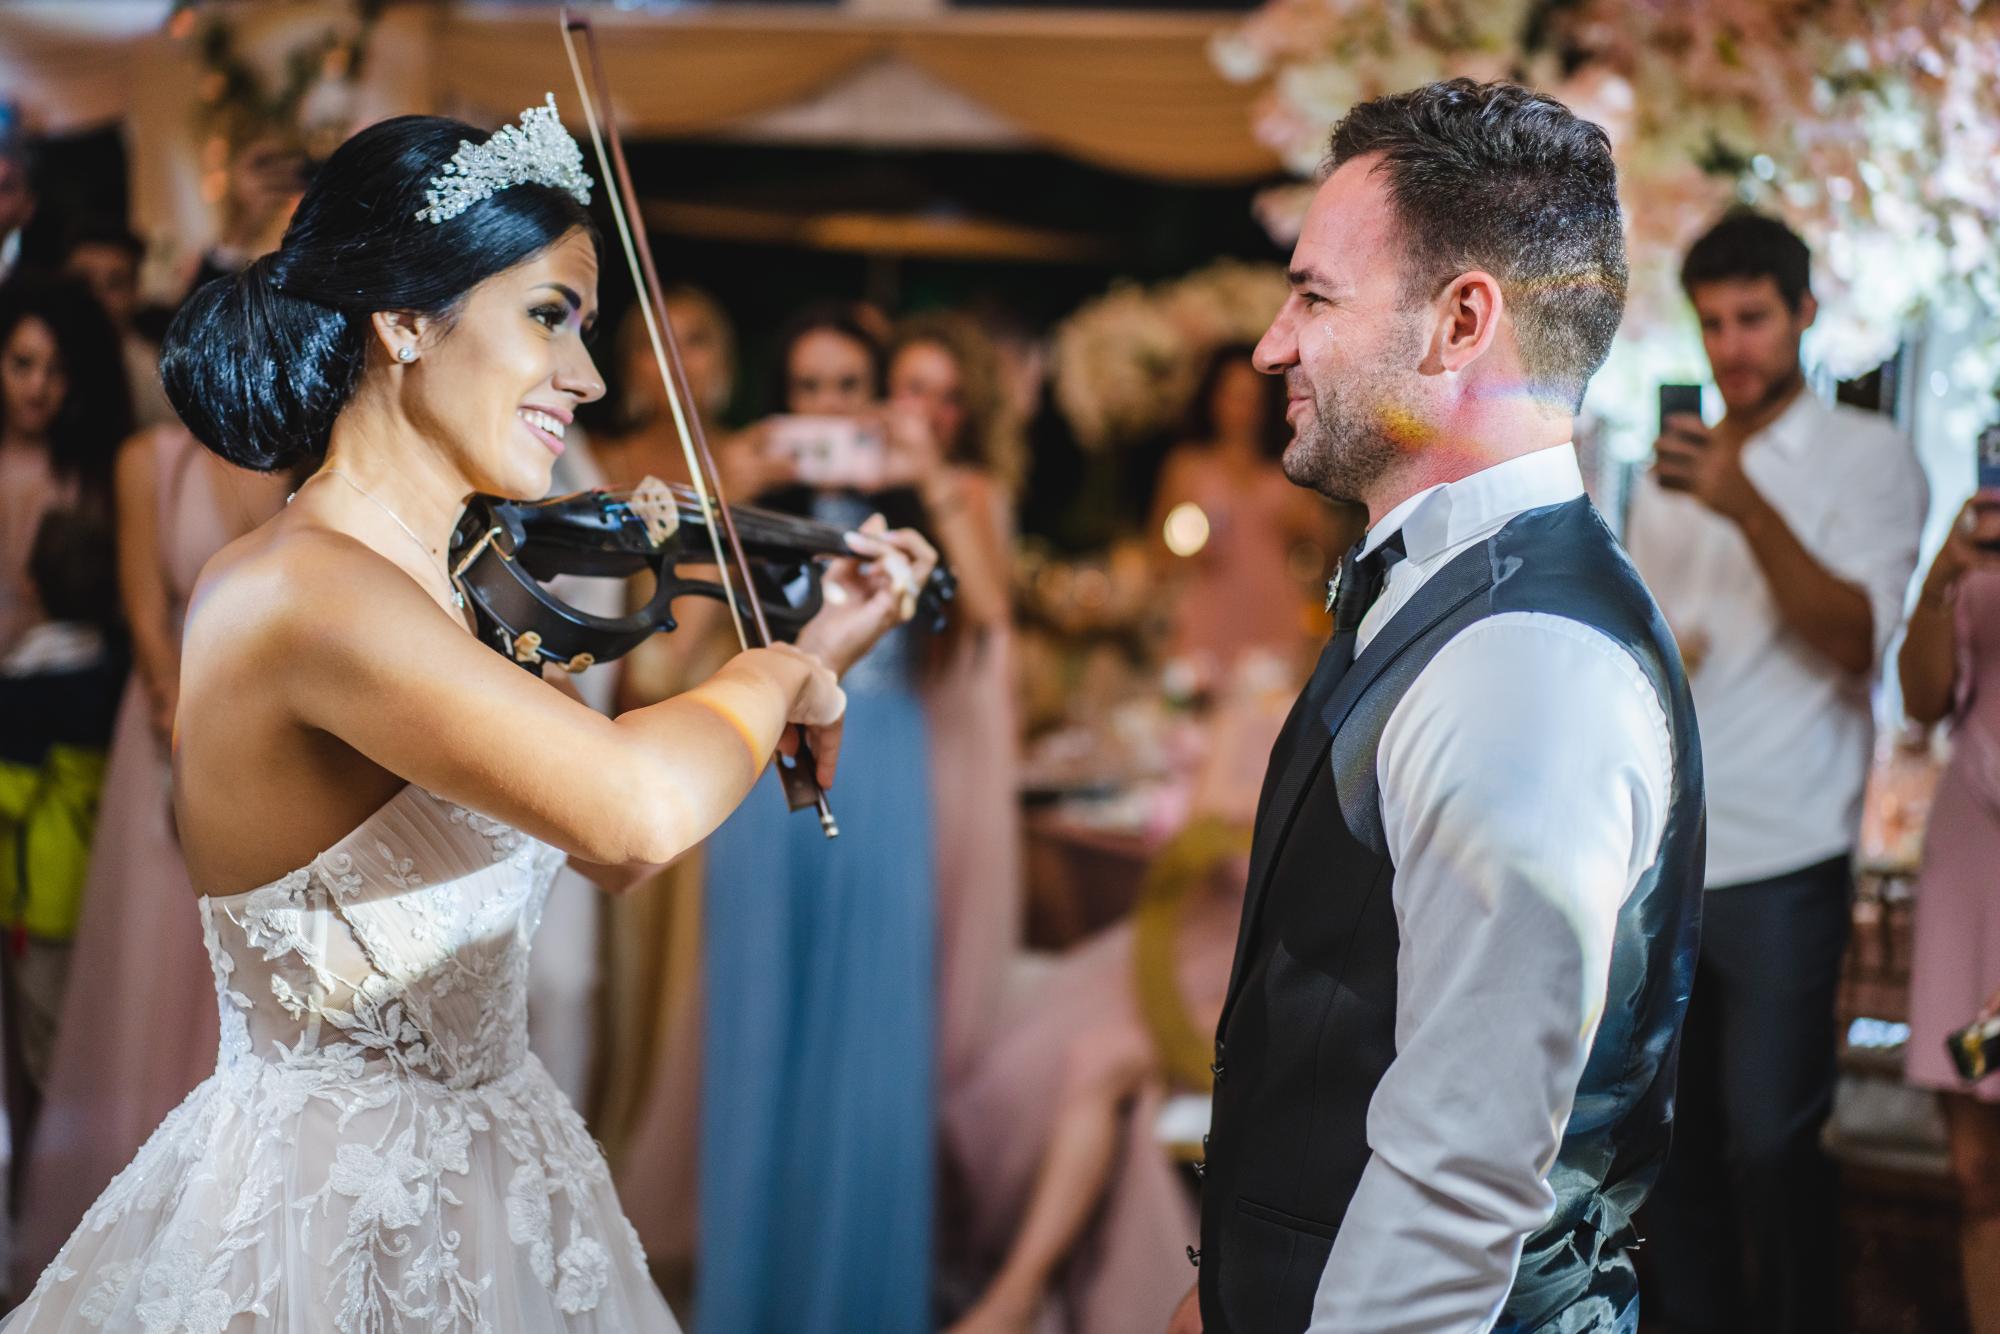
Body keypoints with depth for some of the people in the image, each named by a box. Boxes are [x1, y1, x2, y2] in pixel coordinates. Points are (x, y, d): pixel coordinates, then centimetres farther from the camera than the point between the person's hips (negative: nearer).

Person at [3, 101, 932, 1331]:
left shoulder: (456, 588, 3)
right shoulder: (293, 591, -25)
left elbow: (610, 843, 13)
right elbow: (635, 811, -37)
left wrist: (824, 653, 10)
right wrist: (770, 677, -17)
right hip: (325, 1233, -9)